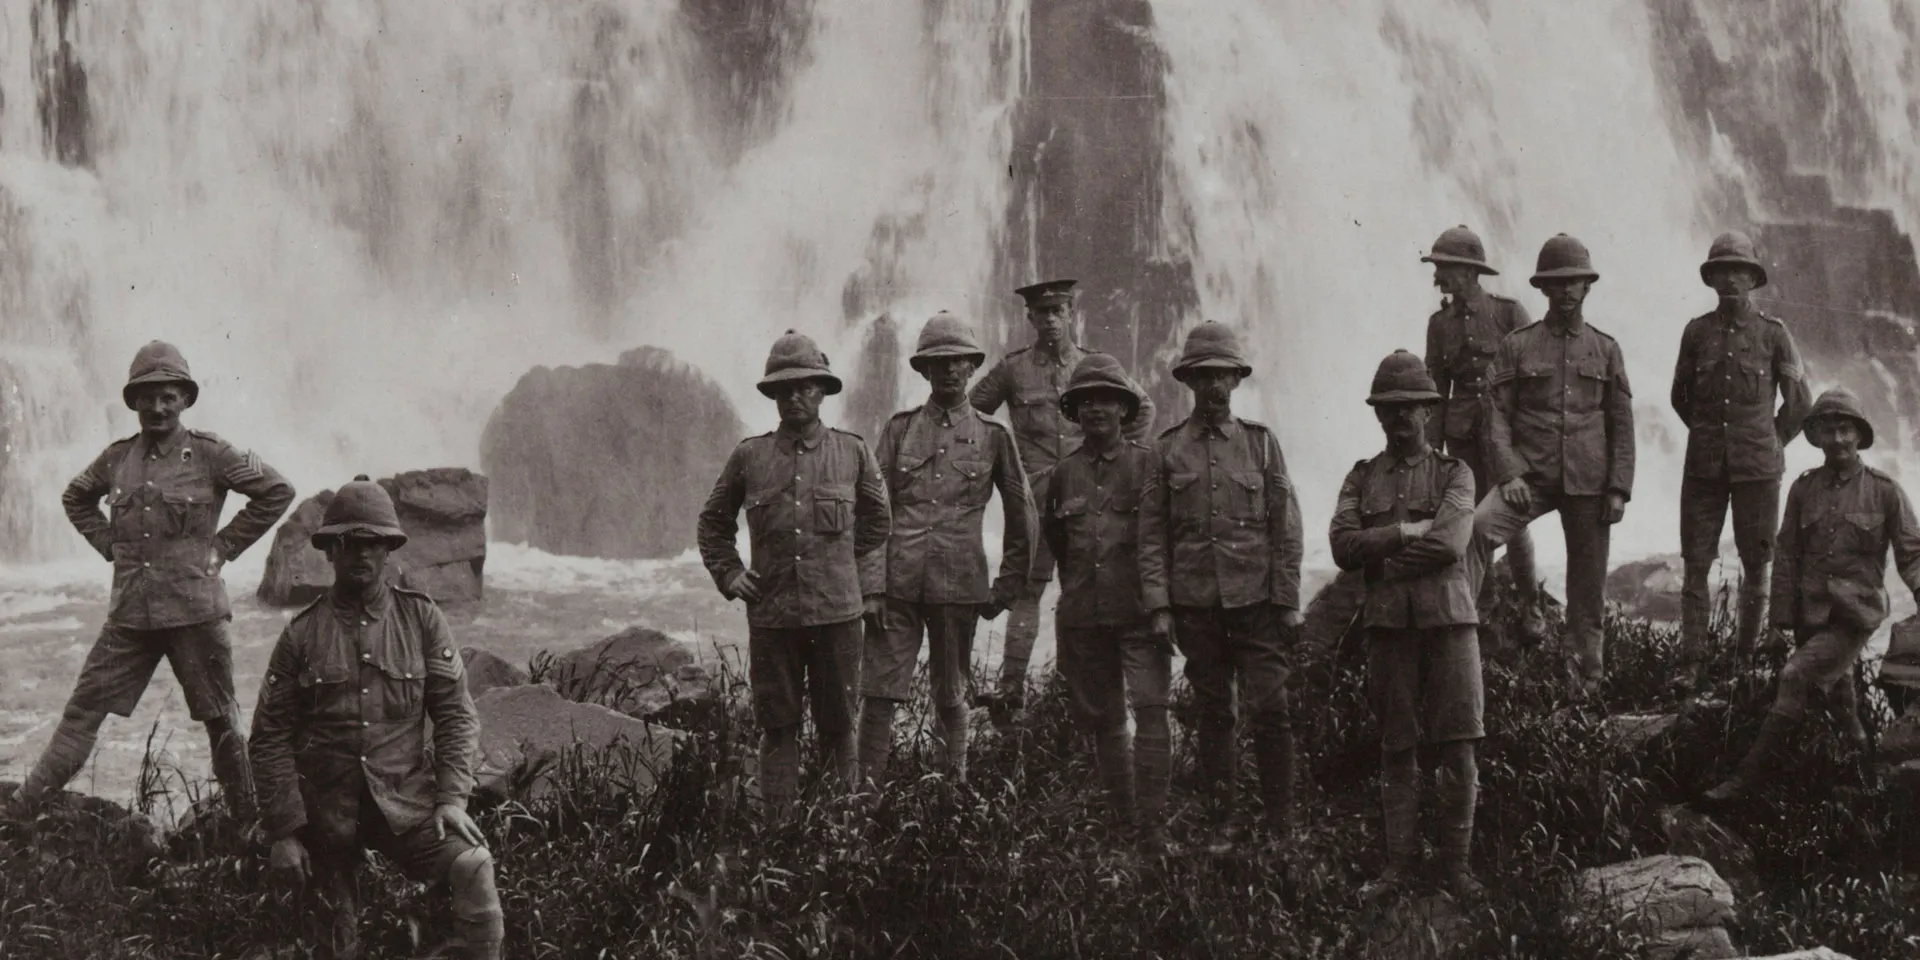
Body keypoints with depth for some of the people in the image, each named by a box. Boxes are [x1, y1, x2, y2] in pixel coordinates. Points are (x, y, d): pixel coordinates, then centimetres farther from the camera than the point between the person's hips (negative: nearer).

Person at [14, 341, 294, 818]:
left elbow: (277, 491, 0)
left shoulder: (209, 455, -4)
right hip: (130, 613, 3)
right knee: (83, 709, 0)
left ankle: (247, 821, 15)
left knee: (221, 720, 5)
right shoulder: (116, 458, 7)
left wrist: (222, 546, -2)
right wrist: (111, 545, 12)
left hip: (195, 611, -3)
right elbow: (75, 499, 27)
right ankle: (24, 811, 0)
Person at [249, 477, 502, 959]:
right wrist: (283, 832, -4)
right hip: (327, 808, 1)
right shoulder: (302, 633, 1)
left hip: (407, 801, 0)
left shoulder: (421, 617, 3)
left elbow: (455, 713, 2)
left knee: (472, 867, -26)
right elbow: (271, 736, 1)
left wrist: (452, 796, -10)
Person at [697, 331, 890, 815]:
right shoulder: (749, 456, 4)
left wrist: (868, 585, 12)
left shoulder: (852, 453, 4)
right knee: (778, 727, 3)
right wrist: (728, 574, 7)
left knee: (838, 726, 5)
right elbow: (713, 522, 18)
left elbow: (877, 521, 18)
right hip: (771, 613, 0)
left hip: (837, 611, 0)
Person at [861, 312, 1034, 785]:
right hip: (897, 582, 0)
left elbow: (1022, 516, 13)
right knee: (879, 692, -6)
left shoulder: (992, 436, 7)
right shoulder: (899, 429, 8)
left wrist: (1007, 587, 10)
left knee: (951, 698, 7)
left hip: (958, 586, 0)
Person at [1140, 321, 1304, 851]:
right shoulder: (1166, 450, 6)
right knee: (1213, 714, 6)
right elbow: (1151, 535, 5)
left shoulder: (1260, 442, 6)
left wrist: (1289, 602, 0)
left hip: (1256, 599, -1)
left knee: (1270, 709, -7)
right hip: (1195, 603, 1)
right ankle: (1222, 824, 13)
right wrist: (1158, 606, -2)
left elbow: (1286, 528, 5)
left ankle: (1282, 823, 1)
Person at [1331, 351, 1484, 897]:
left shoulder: (1455, 474, 7)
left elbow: (1451, 543, -10)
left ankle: (1456, 860, 3)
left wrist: (1379, 550, -6)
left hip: (1448, 617, -1)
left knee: (1458, 746, -4)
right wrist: (1407, 531, -10)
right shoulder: (1362, 478, 13)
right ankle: (1400, 861, 9)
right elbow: (1343, 547, -2)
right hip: (1389, 624, 2)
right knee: (1397, 749, 3)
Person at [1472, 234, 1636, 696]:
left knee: (1588, 583, 5)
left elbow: (1622, 426, 9)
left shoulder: (1606, 350, 10)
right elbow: (1498, 415, 1)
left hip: (1589, 482, 1)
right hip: (1531, 476, -1)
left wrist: (1619, 489, 0)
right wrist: (1508, 474, -12)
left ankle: (1589, 677, 16)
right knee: (1478, 526, -29)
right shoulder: (1516, 346, 6)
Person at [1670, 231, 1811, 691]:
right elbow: (1681, 396, 17)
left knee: (1756, 564, 4)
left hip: (1758, 468, -1)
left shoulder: (1773, 334, 0)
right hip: (1704, 466, 1)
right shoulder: (1697, 332, 3)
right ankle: (1691, 664, -3)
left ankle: (1746, 656, 16)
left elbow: (1799, 400, 10)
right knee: (1695, 564, -4)